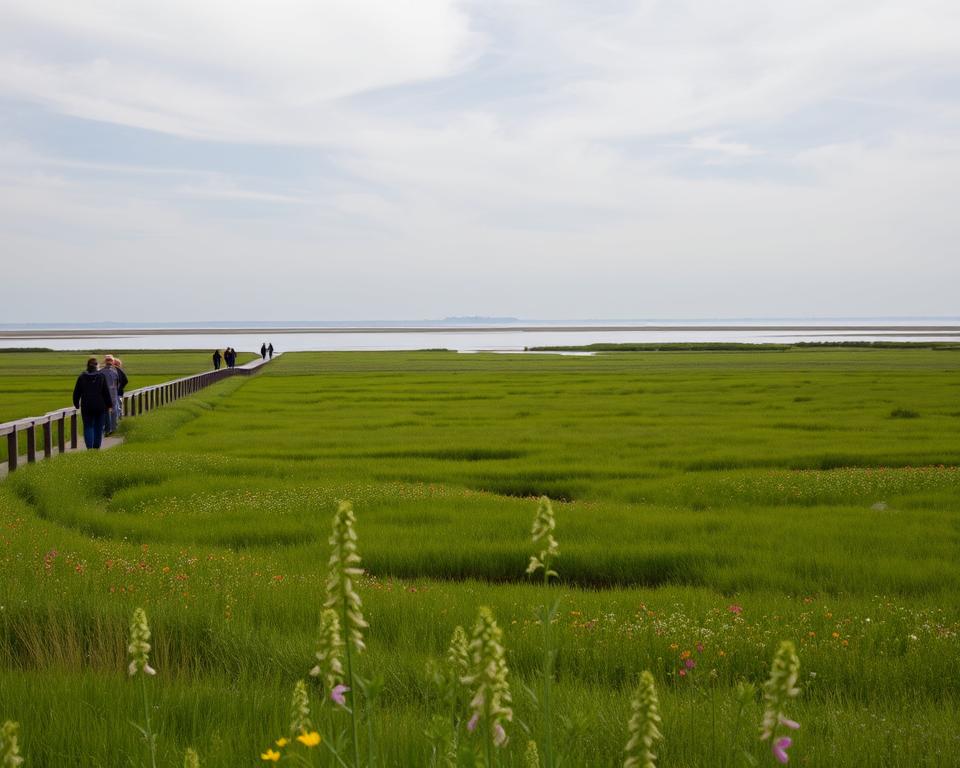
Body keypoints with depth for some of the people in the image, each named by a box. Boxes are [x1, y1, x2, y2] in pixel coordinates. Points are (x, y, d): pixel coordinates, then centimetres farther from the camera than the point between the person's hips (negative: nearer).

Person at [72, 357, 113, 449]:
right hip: (100, 406, 0)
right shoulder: (101, 376, -3)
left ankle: (89, 447, -12)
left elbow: (76, 392, 5)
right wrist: (109, 404, 7)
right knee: (98, 427, 11)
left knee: (88, 427, 4)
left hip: (86, 407, 0)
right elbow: (106, 392, -1)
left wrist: (76, 404, 19)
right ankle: (96, 447, 13)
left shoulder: (82, 377, -1)